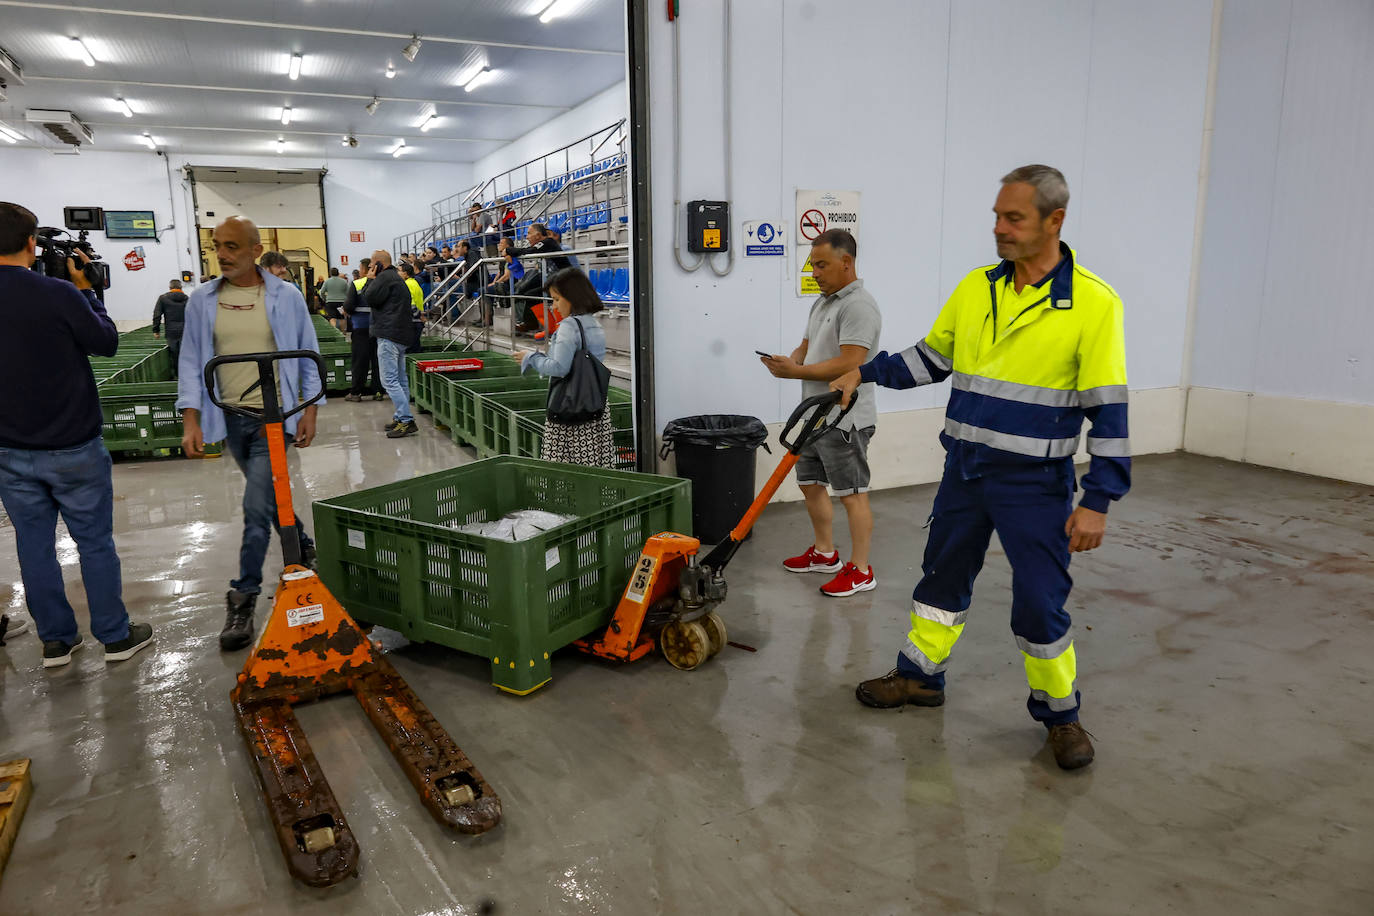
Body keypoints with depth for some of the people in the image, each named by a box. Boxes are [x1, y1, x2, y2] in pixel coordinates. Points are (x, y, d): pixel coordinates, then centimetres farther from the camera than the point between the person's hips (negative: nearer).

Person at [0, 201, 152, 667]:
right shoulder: (58, 294, -18)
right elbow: (107, 341, -5)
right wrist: (85, 288, 4)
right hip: (73, 448, -4)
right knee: (95, 542, 7)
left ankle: (56, 640, 22)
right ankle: (116, 637, 16)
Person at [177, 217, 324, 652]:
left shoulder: (286, 297, -4)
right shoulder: (202, 301, 2)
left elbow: (308, 357, 2)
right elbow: (192, 362, 3)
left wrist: (309, 411, -2)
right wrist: (191, 422, -4)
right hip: (230, 417, 4)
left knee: (257, 508, -9)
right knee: (268, 497, 17)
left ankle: (243, 600, 0)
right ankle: (303, 551, 40)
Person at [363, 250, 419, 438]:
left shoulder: (385, 278, -10)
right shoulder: (396, 278, 22)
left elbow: (369, 298, -10)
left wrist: (370, 280, 2)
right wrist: (372, 280, 18)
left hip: (389, 335, -11)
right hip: (401, 335, 11)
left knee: (389, 380, -11)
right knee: (400, 379, 14)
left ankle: (406, 421, -15)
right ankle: (401, 417, 19)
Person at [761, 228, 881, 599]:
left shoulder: (858, 305, -18)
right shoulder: (822, 302, 14)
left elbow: (850, 364, -25)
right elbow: (807, 346, 20)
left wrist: (796, 372, -21)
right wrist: (789, 362, -2)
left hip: (844, 419, -10)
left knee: (852, 494, -2)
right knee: (811, 484, 18)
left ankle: (860, 570, 9)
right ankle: (825, 553, 34)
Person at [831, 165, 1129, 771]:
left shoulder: (1093, 302, -12)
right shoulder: (976, 289, 3)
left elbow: (1107, 409, -12)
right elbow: (931, 357, 15)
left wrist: (1097, 501, -14)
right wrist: (866, 371, 5)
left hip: (1034, 482, -5)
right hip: (964, 469, 5)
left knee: (1040, 602, 3)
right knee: (942, 576, 16)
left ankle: (1060, 713, 26)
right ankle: (920, 676, 36)